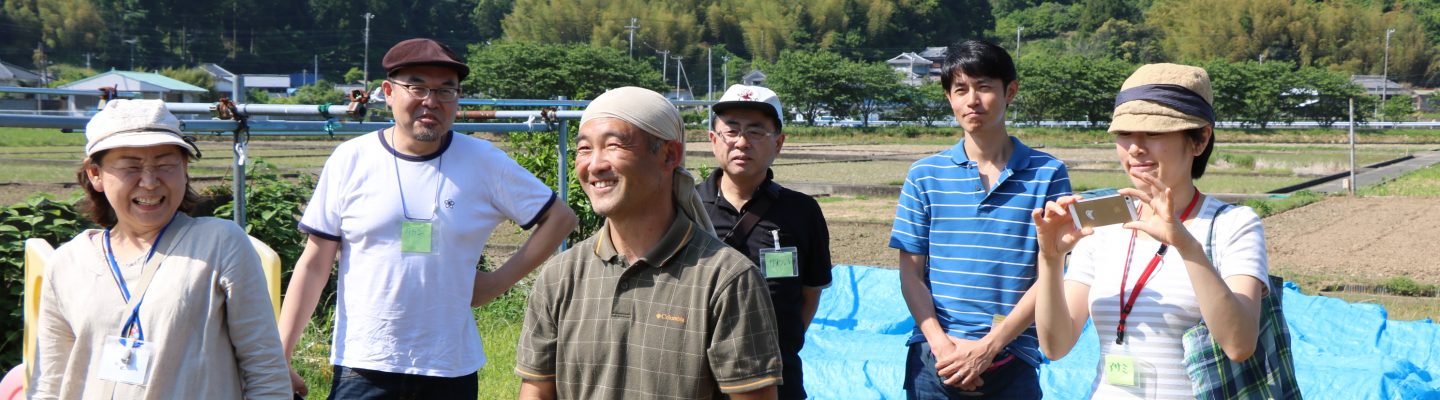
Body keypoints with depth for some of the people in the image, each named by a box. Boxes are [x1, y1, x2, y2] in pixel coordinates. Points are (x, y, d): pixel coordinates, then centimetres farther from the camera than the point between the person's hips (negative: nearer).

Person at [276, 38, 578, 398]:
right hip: (362, 367, -1)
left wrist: (499, 281, -1)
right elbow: (314, 265, 1)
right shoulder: (351, 161, -1)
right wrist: (278, 360, -3)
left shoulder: (484, 162, 0)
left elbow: (560, 218, 7)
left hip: (452, 368, 1)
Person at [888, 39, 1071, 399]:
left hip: (1011, 364, -1)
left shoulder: (1047, 175, 2)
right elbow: (911, 274, 5)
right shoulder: (925, 176, 7)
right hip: (933, 361, 1)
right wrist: (942, 344, -10)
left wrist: (988, 347, -10)